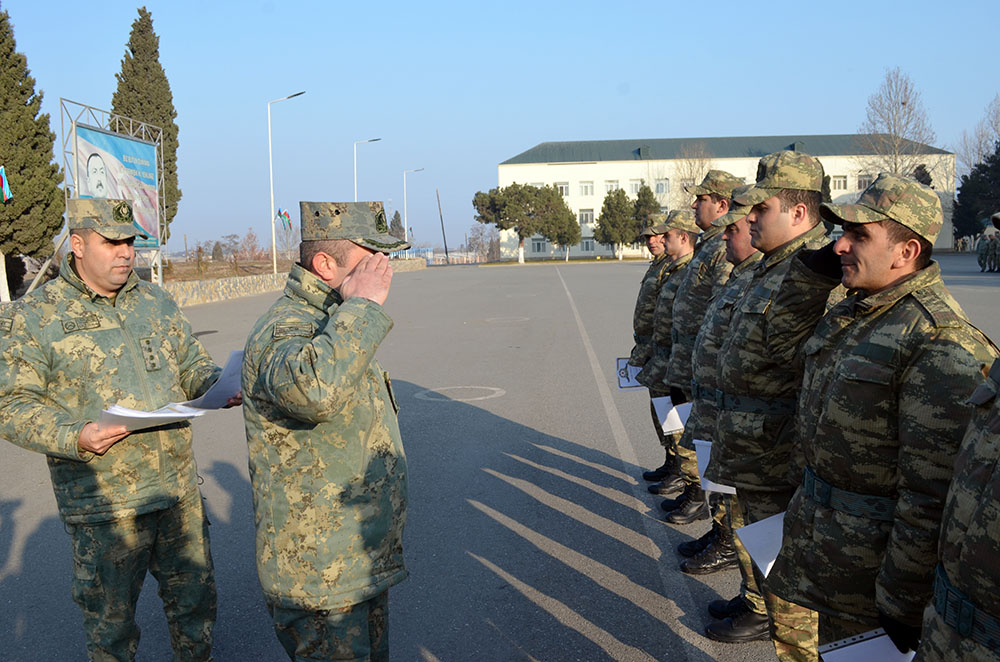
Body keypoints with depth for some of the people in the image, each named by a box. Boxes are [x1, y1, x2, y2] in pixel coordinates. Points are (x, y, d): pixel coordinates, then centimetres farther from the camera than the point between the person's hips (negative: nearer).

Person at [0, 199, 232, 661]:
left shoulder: (155, 302, 9)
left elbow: (193, 365, 16)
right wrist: (74, 437, -26)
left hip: (179, 489, 4)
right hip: (104, 504, -4)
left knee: (195, 599, 17)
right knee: (110, 619, 10)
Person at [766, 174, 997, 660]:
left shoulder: (942, 346, -25)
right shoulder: (851, 313, 5)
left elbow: (933, 495, -25)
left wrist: (902, 600, -22)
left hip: (870, 545, -8)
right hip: (811, 523, 9)